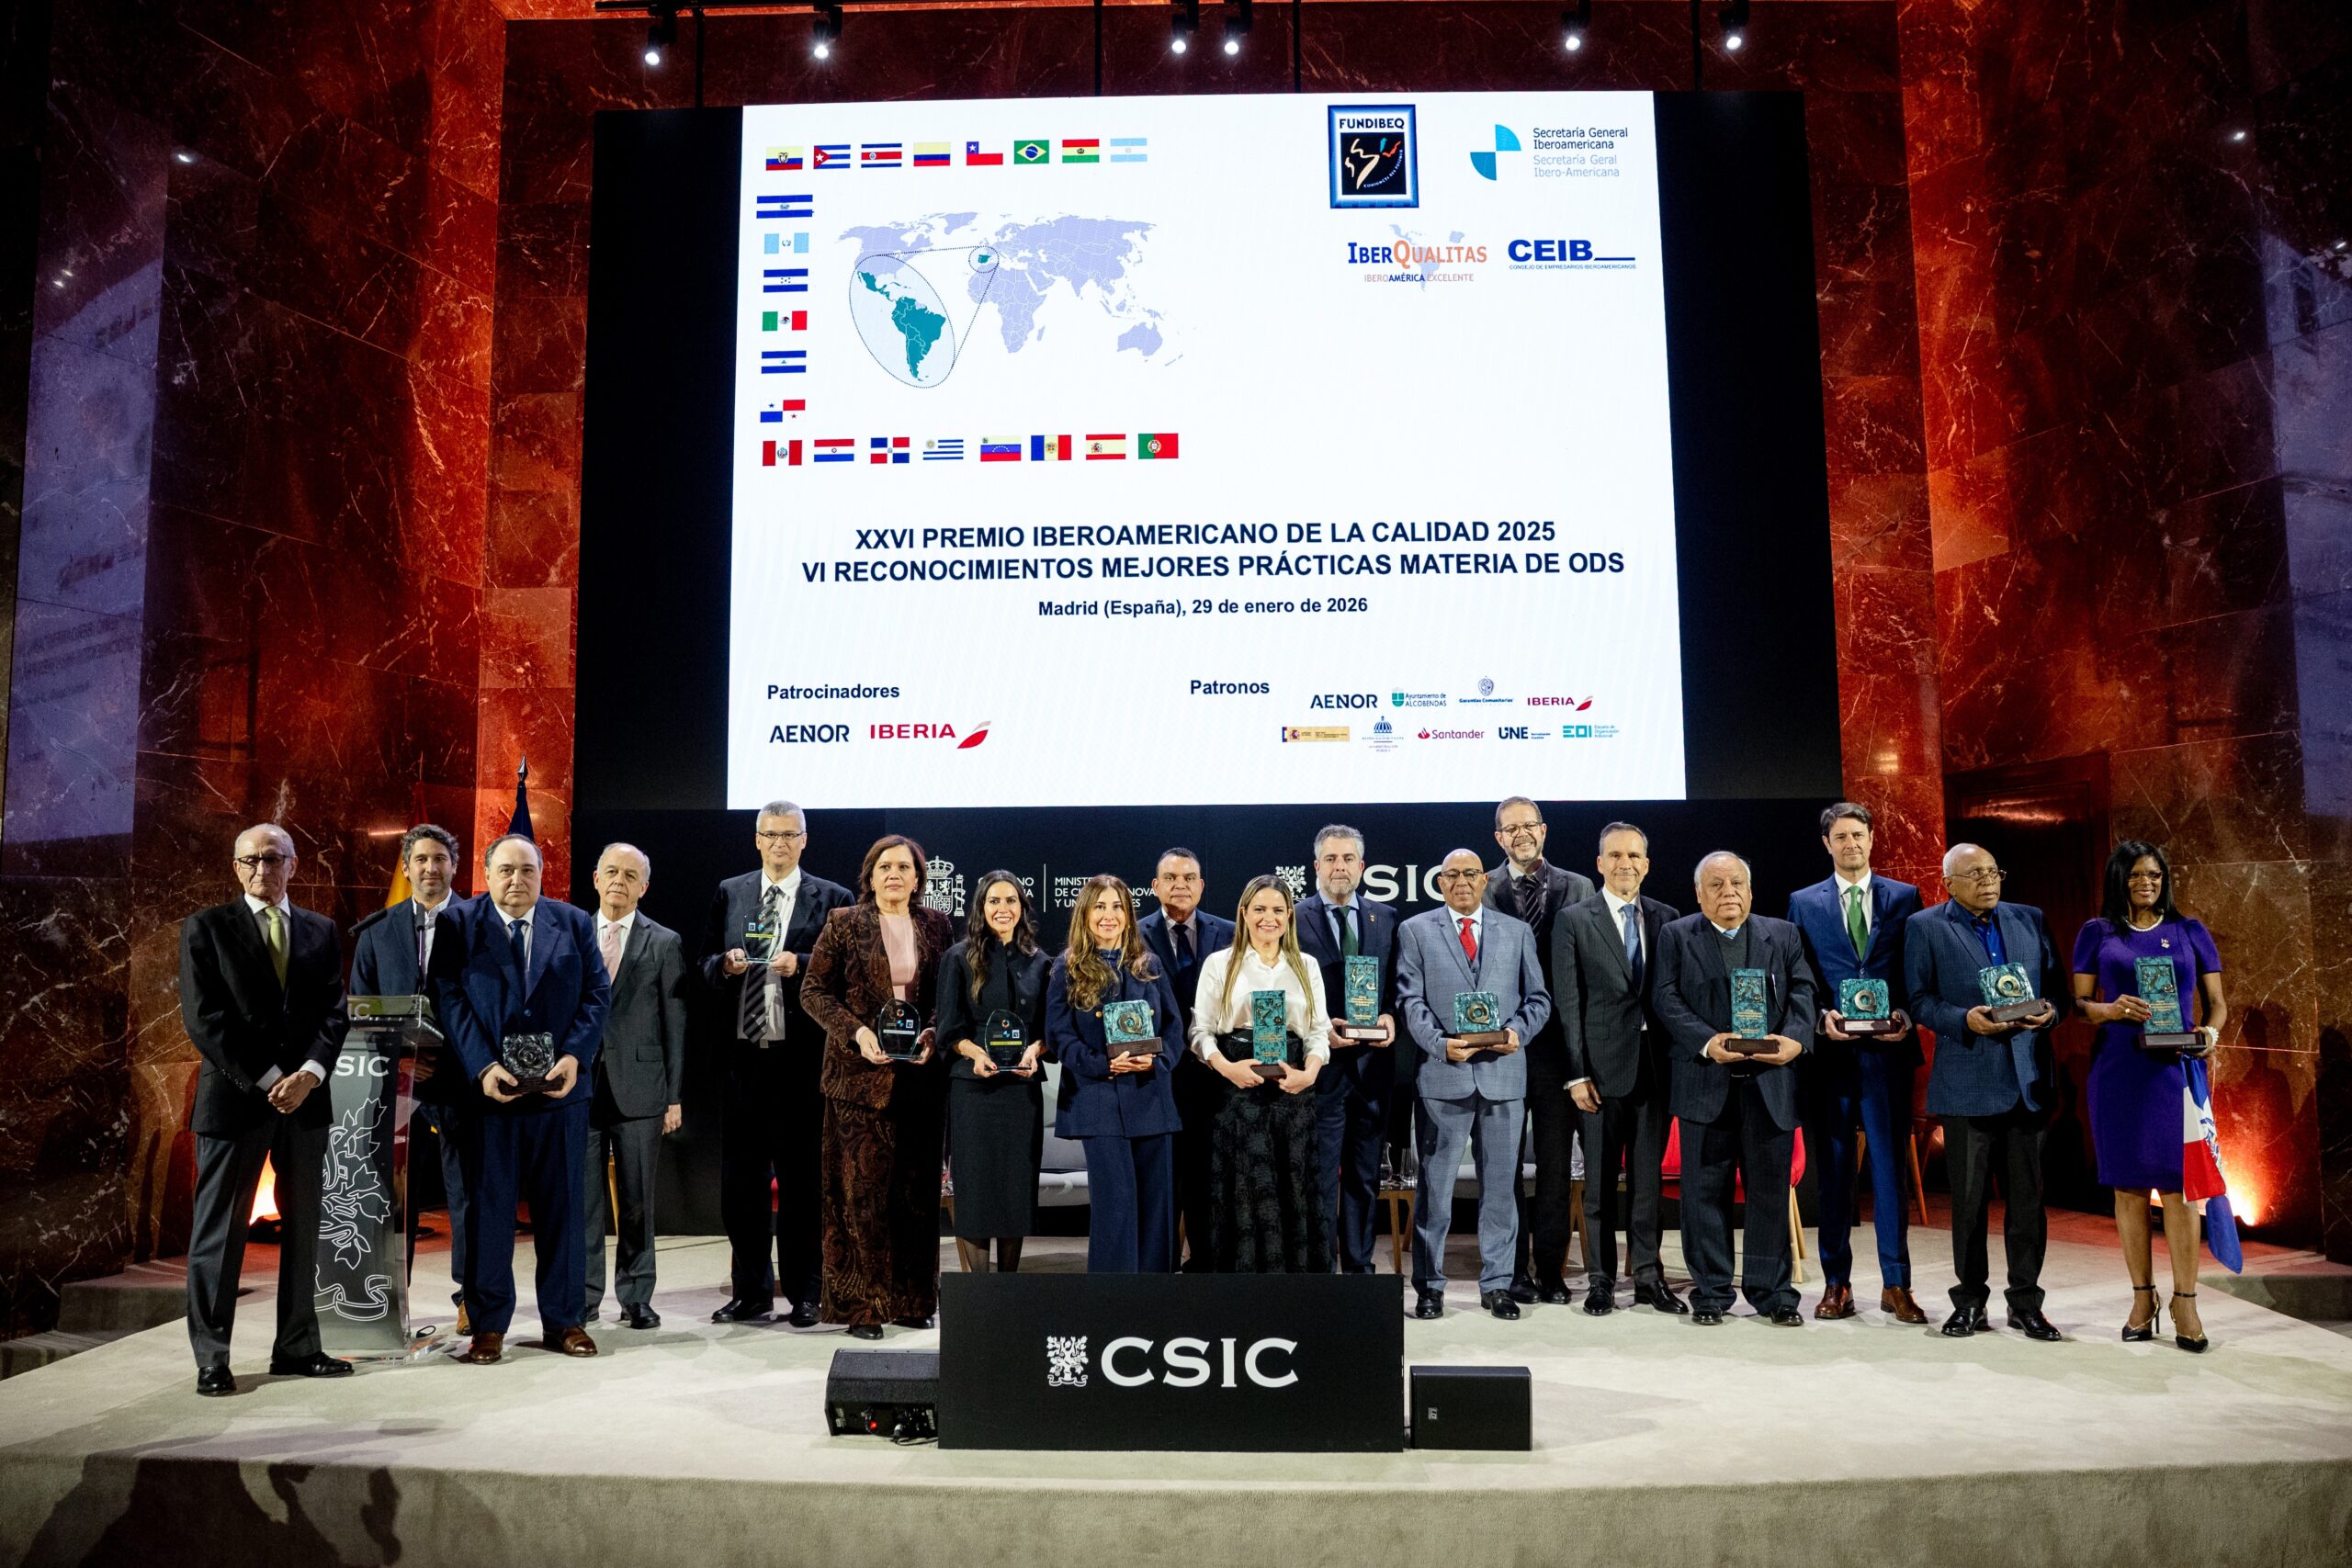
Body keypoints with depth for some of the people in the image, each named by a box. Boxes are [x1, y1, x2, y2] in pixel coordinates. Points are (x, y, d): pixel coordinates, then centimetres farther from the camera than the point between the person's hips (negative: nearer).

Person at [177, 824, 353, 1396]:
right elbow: (203, 1019, -7)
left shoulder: (321, 931, 12)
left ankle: (296, 1348, 17)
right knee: (220, 1231, 1)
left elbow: (334, 1013, 7)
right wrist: (268, 1080, -13)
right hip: (234, 1099, -4)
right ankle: (211, 1359, 11)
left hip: (305, 1097, 4)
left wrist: (309, 1074, -10)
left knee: (303, 1228, 8)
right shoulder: (205, 928, 1)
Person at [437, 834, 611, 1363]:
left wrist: (575, 1055, -11)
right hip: (490, 1089, -1)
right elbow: (451, 1001, -5)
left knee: (561, 1204, 8)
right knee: (489, 1206, 5)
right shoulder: (462, 926, 1)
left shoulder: (575, 923, 7)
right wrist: (483, 1067, -16)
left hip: (560, 1086, 2)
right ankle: (488, 1324, 17)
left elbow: (598, 994, 3)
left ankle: (564, 1319, 20)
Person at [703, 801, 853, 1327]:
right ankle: (751, 1292, 20)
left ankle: (803, 1294, 14)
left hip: (800, 1057, -3)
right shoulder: (729, 894, 12)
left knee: (801, 1179, 3)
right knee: (741, 1179, 9)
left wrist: (800, 965, -18)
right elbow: (705, 964, 12)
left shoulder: (832, 899, 3)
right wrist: (724, 964, -9)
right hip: (741, 1053, 3)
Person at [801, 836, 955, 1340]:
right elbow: (814, 991, 1)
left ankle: (912, 1299, 16)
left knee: (918, 1189, 6)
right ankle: (861, 1304, 5)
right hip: (860, 1074, -2)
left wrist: (934, 1034, -7)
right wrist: (856, 1031, -12)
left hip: (920, 1075, 3)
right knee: (862, 1190, -3)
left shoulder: (937, 926, 10)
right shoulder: (843, 924, 3)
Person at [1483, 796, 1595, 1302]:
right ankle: (1513, 1269, 17)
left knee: (1556, 1161, 7)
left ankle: (1551, 1270, 17)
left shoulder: (1577, 888, 5)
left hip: (1557, 1038, 1)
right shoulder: (1480, 891, 2)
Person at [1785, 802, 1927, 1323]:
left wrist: (1906, 1017, -11)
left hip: (1887, 1050, -1)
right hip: (1829, 1050, 1)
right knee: (1832, 1170, 6)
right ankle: (1836, 1283, 14)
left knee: (1889, 1167, 2)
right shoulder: (1803, 903, 9)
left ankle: (1896, 1285, 10)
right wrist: (1821, 1018, -10)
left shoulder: (1904, 898, 8)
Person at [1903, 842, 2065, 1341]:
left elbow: (2054, 983, 14)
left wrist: (2048, 1011, -7)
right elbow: (1919, 999, -3)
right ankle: (1969, 1301, 16)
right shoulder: (1925, 927, 1)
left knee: (2028, 1195, 6)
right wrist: (1965, 1020, -18)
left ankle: (2025, 1303, 17)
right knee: (1969, 1198, 4)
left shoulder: (2029, 920, 12)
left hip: (2028, 1079, 3)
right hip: (1967, 1081, -3)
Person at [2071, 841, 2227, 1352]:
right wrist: (2113, 1010, -13)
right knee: (2129, 1185, 4)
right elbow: (2079, 1004, 7)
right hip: (2118, 1073, 0)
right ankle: (2142, 1298, 14)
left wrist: (2210, 1032, -10)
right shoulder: (2097, 933, 8)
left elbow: (2216, 1003, 10)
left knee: (2178, 1184, -4)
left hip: (2177, 1070, 0)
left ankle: (2185, 1303, 3)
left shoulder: (2190, 932, 9)